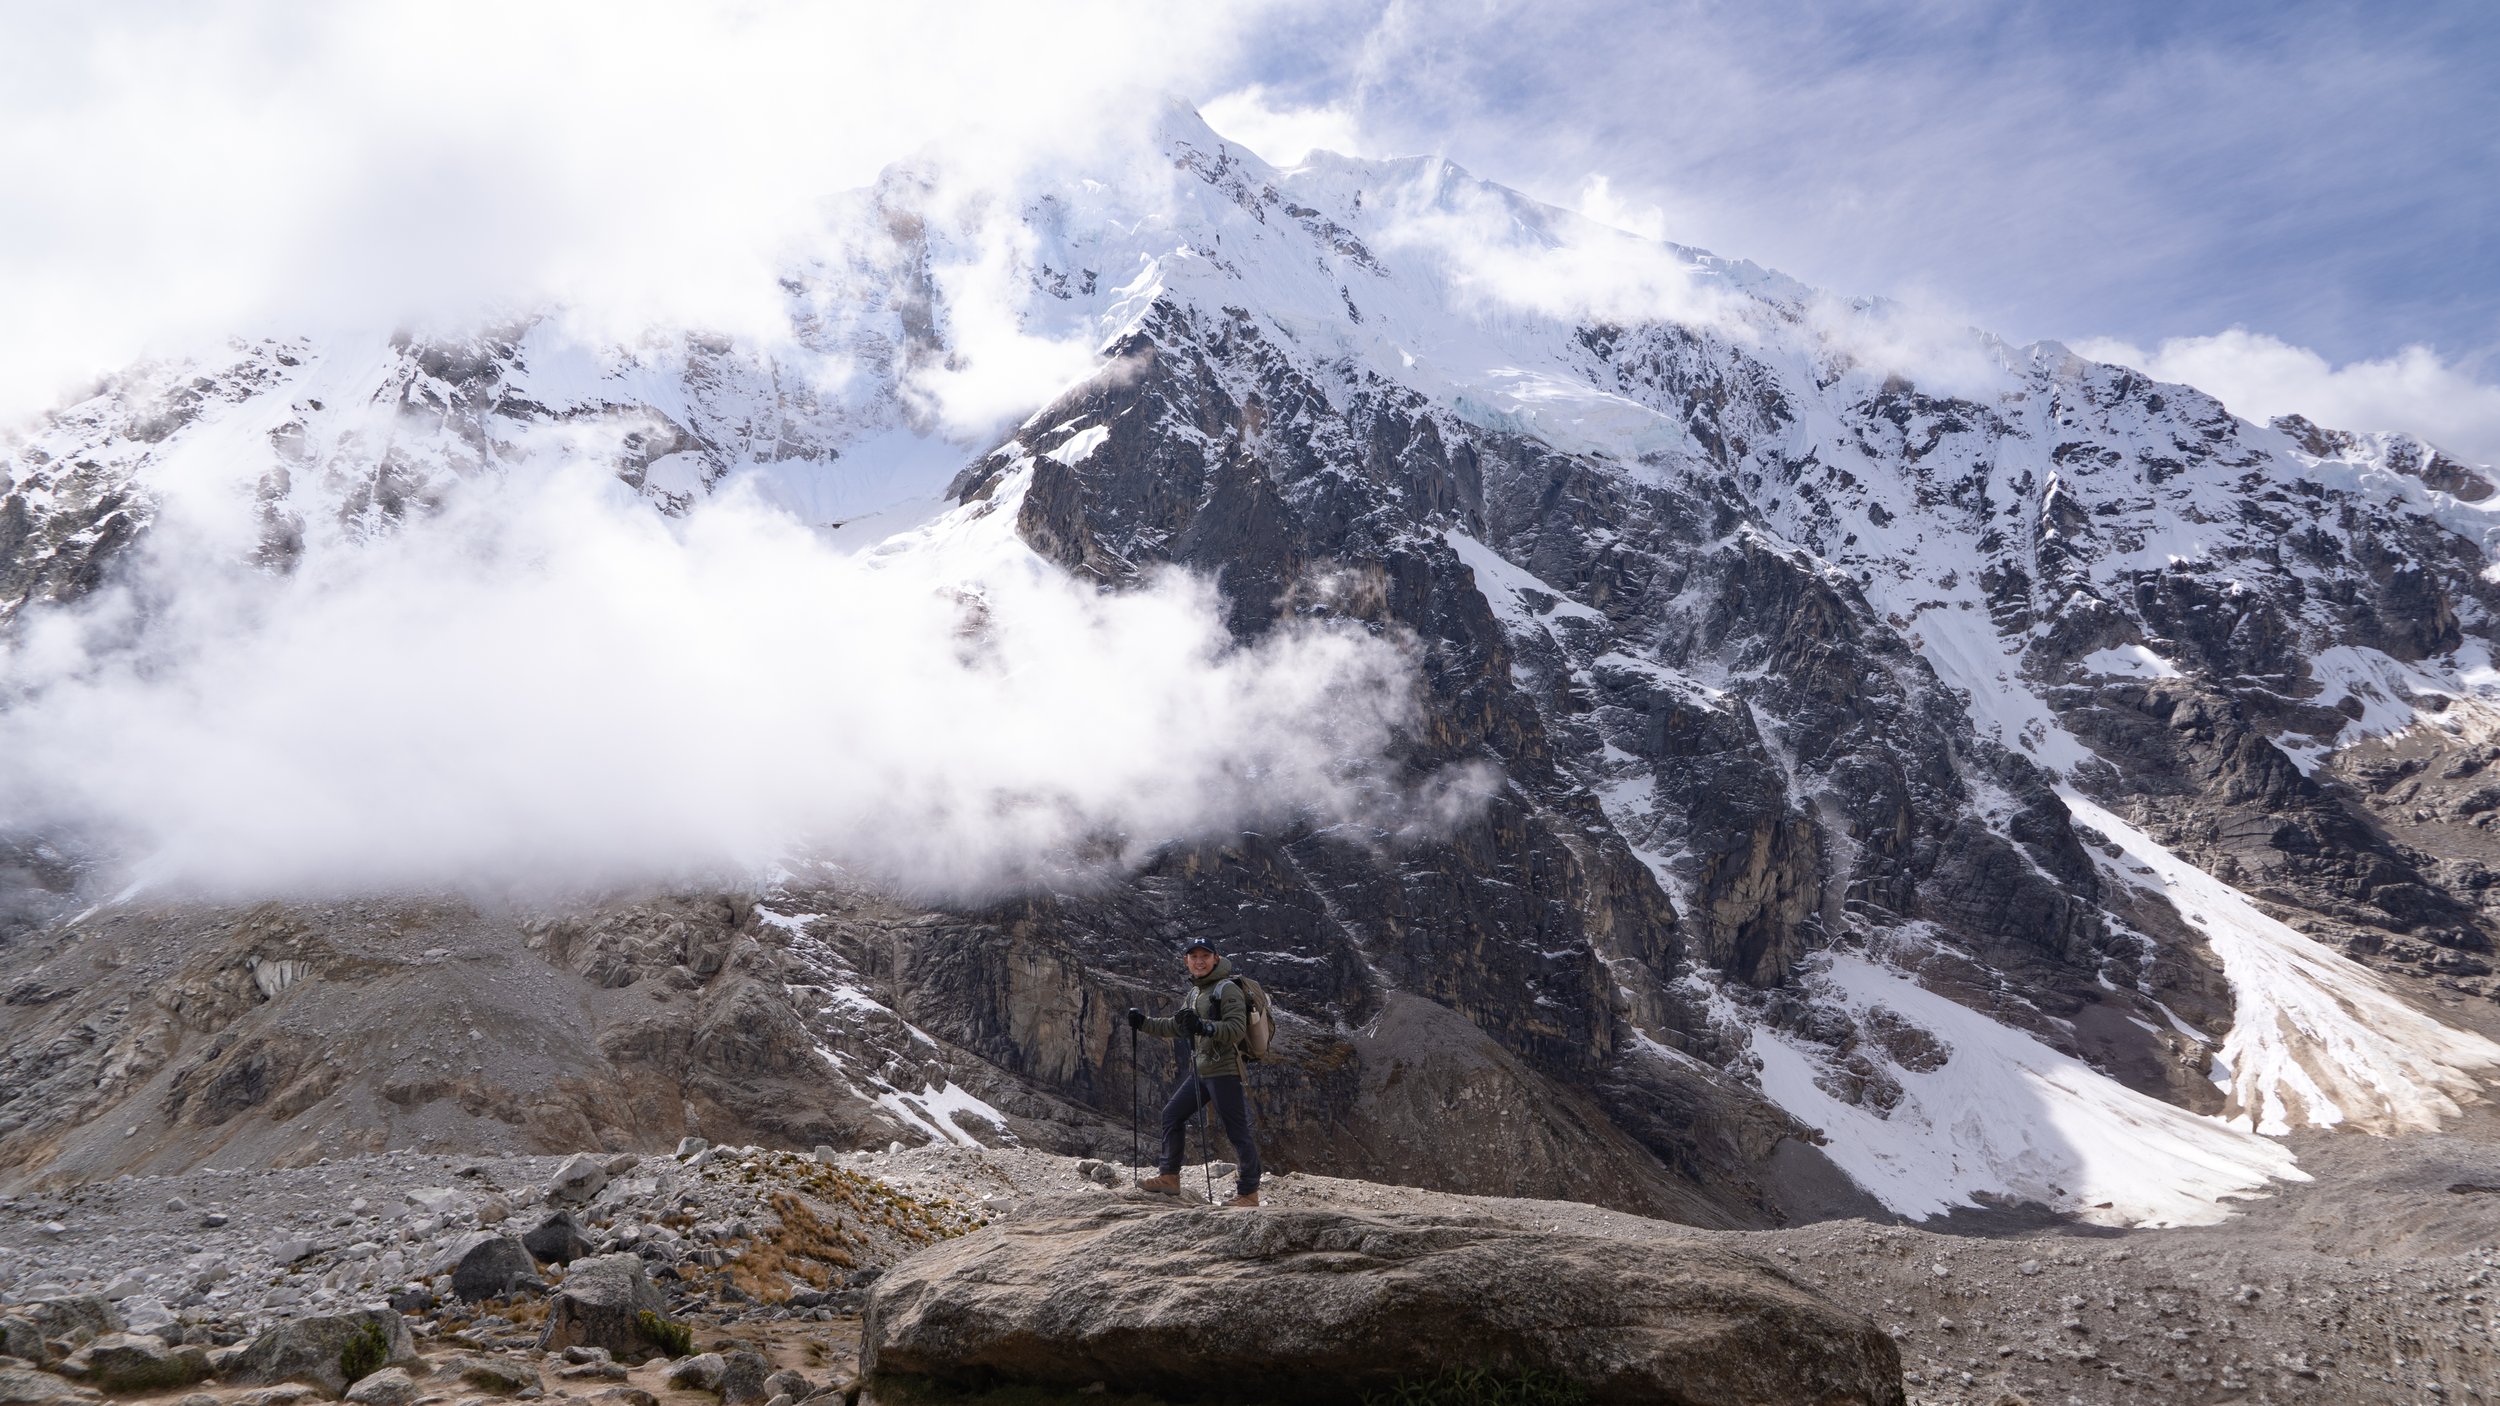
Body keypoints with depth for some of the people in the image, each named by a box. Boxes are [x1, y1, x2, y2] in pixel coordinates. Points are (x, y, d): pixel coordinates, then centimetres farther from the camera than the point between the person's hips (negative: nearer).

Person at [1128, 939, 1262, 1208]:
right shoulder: (1195, 992, 18)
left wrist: (1204, 1026, -33)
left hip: (1223, 1070, -9)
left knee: (1237, 1130, -7)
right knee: (1172, 1115, 13)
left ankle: (1249, 1193, -3)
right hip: (1201, 1071, 9)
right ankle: (1169, 1176, 23)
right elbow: (1175, 1026, 29)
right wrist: (1143, 1023, 22)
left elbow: (1237, 1029, -20)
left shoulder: (1227, 989, -9)